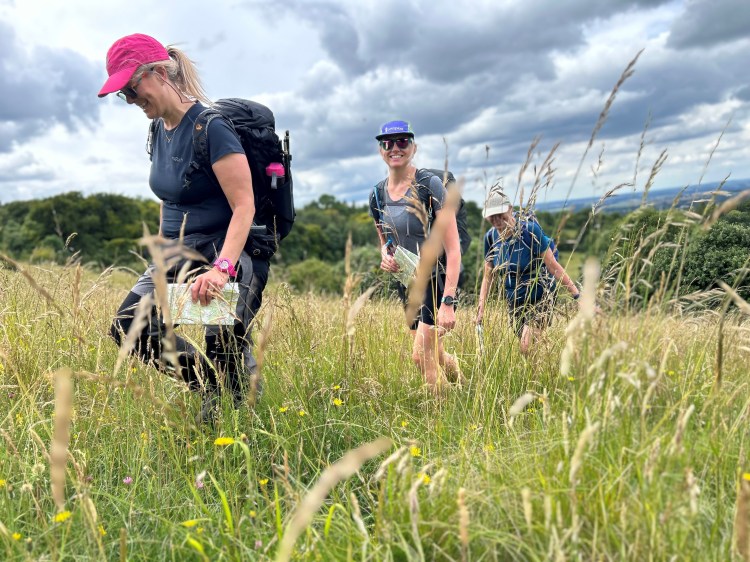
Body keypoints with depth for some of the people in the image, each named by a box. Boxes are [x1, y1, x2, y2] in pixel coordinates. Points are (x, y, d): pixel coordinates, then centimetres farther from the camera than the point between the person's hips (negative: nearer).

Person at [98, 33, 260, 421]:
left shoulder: (210, 127, -18)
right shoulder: (158, 129, 8)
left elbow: (244, 206, -24)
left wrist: (221, 268, -34)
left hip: (222, 255, -8)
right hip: (176, 255, 9)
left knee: (224, 360, -7)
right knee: (128, 328, 1)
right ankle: (209, 386, 15)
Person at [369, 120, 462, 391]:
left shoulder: (430, 185, -16)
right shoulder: (377, 195, 1)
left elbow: (453, 248, -20)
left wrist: (448, 301, -26)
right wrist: (385, 256, -8)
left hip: (437, 278, -6)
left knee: (421, 354, -11)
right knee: (435, 354, 14)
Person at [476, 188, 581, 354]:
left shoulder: (530, 230, -19)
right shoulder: (490, 237, -3)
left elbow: (553, 267, -17)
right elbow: (488, 276, 4)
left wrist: (577, 295, -19)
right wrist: (481, 309, -1)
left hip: (540, 297, -5)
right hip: (514, 301, 6)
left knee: (527, 347, -19)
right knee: (523, 345, 12)